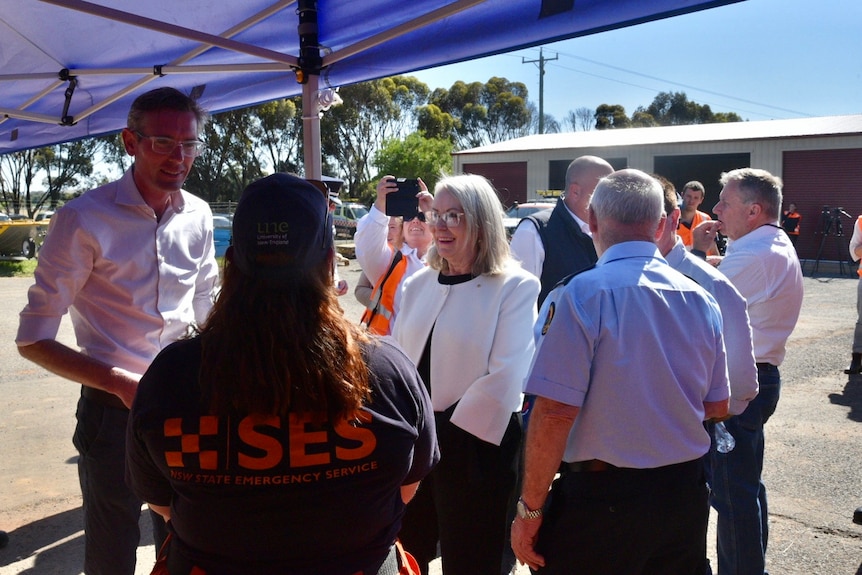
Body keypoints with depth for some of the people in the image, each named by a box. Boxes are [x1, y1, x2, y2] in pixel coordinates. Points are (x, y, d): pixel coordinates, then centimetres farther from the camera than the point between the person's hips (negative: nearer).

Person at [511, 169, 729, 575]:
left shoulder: (585, 293, -16)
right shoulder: (701, 299, 1)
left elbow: (556, 411, -20)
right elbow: (717, 407, 10)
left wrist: (529, 509, -12)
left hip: (602, 496, -5)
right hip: (686, 495, 6)